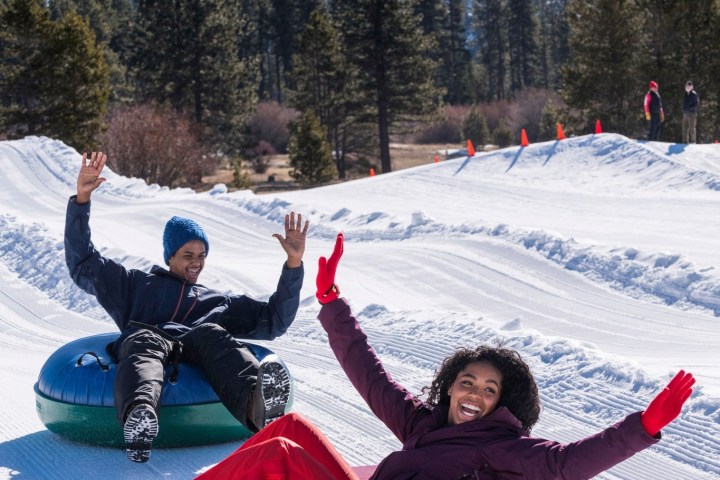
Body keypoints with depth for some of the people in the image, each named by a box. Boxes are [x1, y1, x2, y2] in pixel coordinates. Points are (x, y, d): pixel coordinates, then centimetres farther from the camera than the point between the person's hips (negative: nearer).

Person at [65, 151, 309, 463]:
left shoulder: (220, 302, 40)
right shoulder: (136, 285, 37)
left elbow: (273, 320, 31)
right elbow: (82, 262, 31)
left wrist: (293, 265, 20)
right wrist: (81, 200, 21)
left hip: (197, 352, 1)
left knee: (211, 334, -35)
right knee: (144, 340, -39)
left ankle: (257, 406, -69)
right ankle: (138, 419, -73)